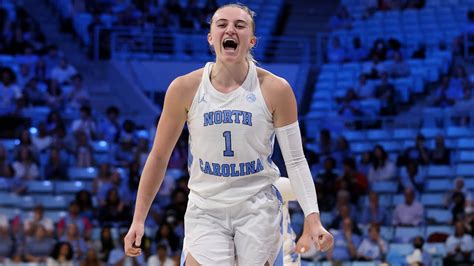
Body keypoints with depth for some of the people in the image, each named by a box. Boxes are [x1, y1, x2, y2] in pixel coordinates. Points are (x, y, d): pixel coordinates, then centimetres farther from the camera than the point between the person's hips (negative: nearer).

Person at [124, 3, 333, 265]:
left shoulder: (275, 90, -7)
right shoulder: (185, 88, -5)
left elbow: (295, 161, -3)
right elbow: (159, 157, 3)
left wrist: (313, 219, -14)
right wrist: (138, 220, 1)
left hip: (257, 210, 0)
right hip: (205, 211, 0)